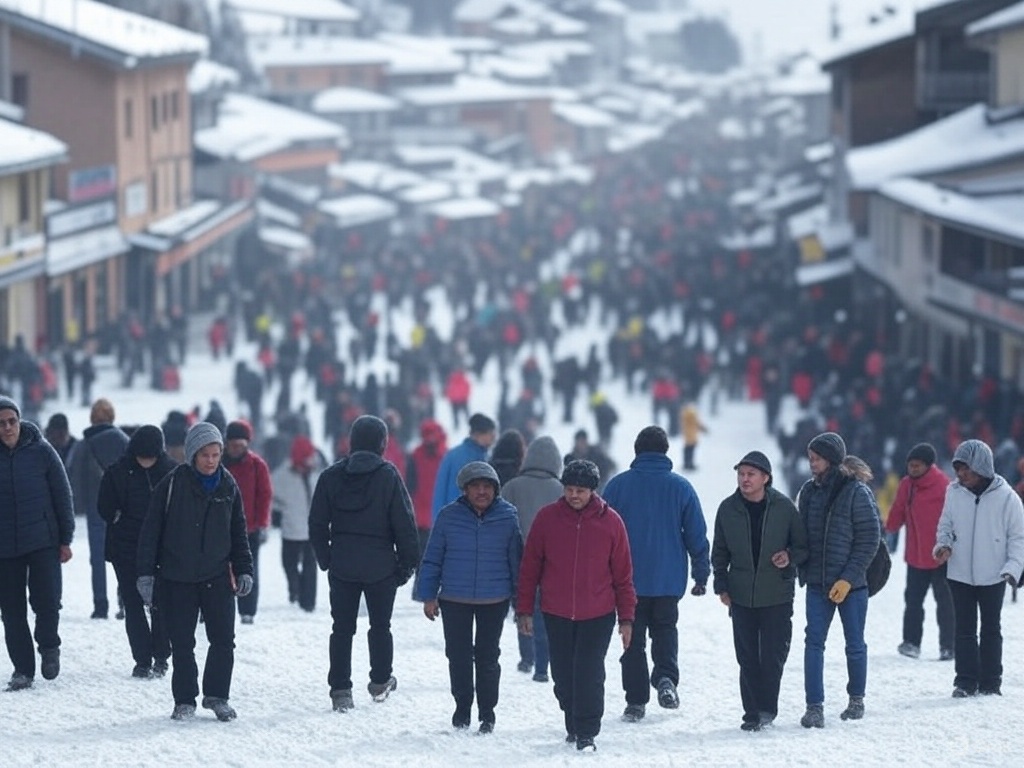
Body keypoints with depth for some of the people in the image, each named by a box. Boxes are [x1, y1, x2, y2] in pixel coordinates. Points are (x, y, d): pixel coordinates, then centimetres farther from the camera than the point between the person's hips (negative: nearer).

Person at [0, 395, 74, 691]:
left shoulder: (41, 451, -3)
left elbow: (62, 496, 2)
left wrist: (65, 539, 0)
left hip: (44, 542, -1)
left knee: (46, 600, -10)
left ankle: (49, 646, 17)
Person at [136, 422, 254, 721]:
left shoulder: (228, 486, 4)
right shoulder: (173, 484, -7)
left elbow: (238, 533, 15)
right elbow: (151, 531, -4)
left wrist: (244, 570, 9)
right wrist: (146, 574, -7)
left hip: (217, 577, 2)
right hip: (177, 579, -2)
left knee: (223, 640, -2)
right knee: (182, 644, 3)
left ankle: (217, 696, 14)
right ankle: (185, 701, 15)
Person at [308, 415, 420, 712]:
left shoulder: (331, 476, 0)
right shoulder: (388, 476, -9)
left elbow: (318, 523, 4)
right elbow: (404, 523, -8)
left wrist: (325, 559, 14)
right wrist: (408, 562, 1)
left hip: (342, 565, 2)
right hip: (380, 565, -2)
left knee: (342, 627, 5)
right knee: (380, 625, 14)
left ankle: (340, 690, 1)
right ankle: (380, 682, 23)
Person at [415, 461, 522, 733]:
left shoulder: (508, 517, -2)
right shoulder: (449, 516, -4)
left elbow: (516, 558, 6)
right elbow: (432, 558, 2)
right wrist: (428, 596, 1)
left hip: (494, 601, 0)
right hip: (455, 600, 0)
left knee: (488, 657, 7)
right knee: (458, 656, 7)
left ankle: (487, 713, 17)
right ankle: (462, 708, 21)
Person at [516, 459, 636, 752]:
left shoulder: (610, 522, -3)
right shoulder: (547, 518, -2)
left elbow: (623, 575, 2)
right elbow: (530, 568, 4)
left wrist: (626, 618, 1)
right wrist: (524, 609, 3)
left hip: (598, 616, -2)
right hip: (557, 616, 2)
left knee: (589, 676, -7)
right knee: (563, 676, 9)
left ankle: (587, 734, 1)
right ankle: (573, 725, 27)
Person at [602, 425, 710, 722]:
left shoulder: (618, 485, -5)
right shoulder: (681, 487, -2)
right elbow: (697, 535, 0)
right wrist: (701, 575, 10)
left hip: (629, 578, -1)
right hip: (670, 579, 1)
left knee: (633, 639, 9)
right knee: (665, 629, 18)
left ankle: (636, 701, 7)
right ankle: (666, 678, -7)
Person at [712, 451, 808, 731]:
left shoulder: (783, 507, -3)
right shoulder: (728, 509, 3)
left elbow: (803, 545, 7)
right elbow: (720, 552, 13)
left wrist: (791, 557, -13)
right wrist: (722, 586, 5)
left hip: (777, 595, -2)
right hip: (741, 596, 2)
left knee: (773, 655, -3)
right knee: (748, 658, 3)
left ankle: (767, 708, 10)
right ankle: (753, 712, 10)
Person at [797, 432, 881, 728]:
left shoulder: (856, 492, -10)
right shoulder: (809, 491, 6)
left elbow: (870, 538, -11)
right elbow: (800, 534, 14)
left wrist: (848, 578, -15)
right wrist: (797, 562, 0)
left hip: (850, 583, -4)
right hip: (817, 582, 4)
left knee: (854, 643, 9)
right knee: (814, 641, -6)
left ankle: (856, 698, 27)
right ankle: (814, 706, -8)